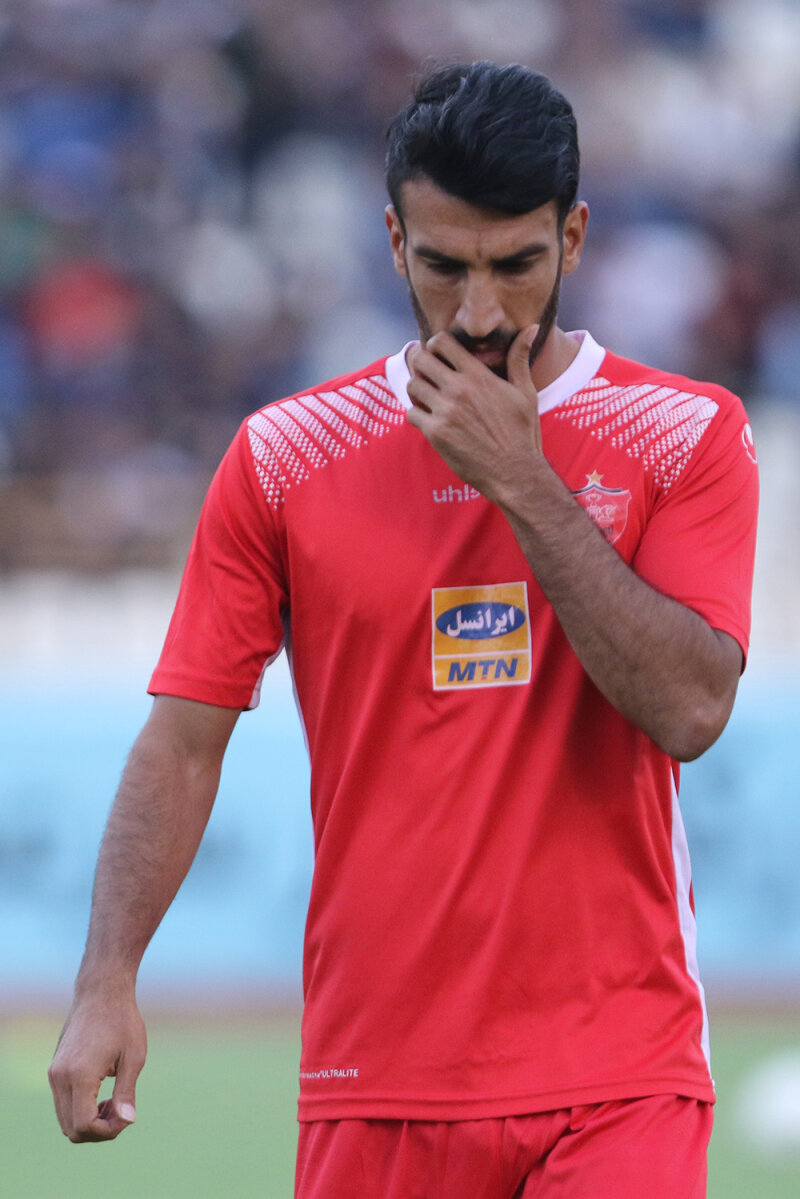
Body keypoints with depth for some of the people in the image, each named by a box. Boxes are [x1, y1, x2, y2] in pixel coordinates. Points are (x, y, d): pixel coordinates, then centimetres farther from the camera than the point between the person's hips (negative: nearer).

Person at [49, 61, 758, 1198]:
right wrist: (108, 982, -7)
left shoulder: (686, 434, 2)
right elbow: (185, 736, 4)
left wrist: (522, 482, -12)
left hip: (615, 1076, -1)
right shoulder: (283, 456, 5)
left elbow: (689, 708, -10)